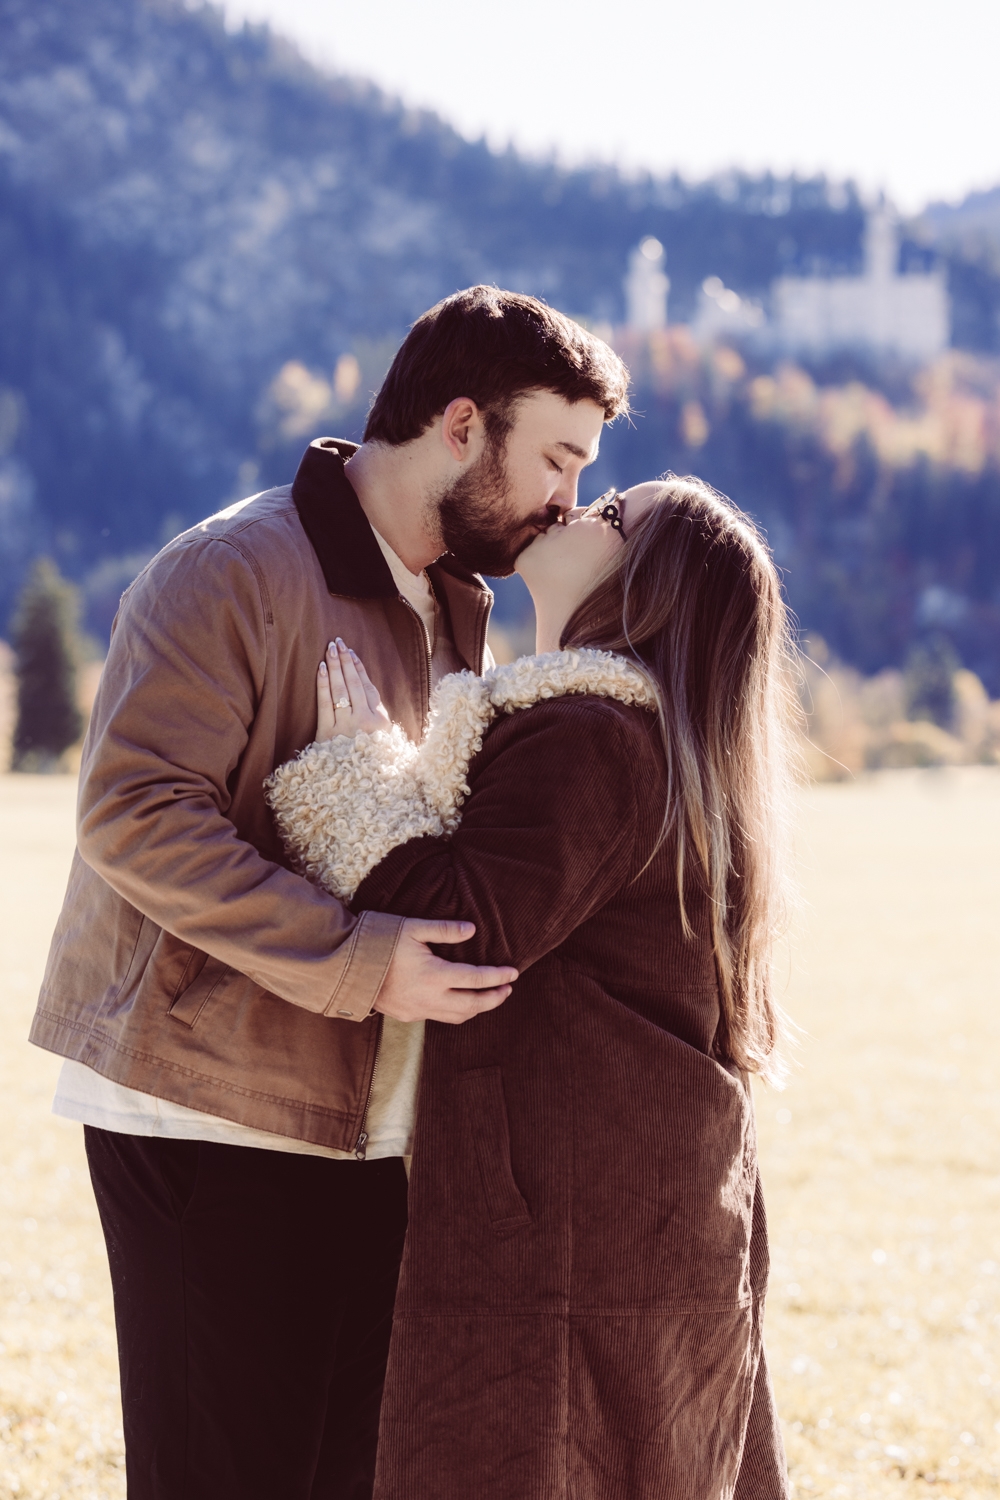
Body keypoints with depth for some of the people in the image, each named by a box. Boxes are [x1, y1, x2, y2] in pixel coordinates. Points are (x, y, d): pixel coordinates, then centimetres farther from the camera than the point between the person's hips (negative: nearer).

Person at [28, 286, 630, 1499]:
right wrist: (353, 959, -28)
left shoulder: (457, 609, 17)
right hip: (216, 1124, -8)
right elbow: (136, 813, -22)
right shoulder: (233, 574, -12)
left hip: (375, 1127, 8)